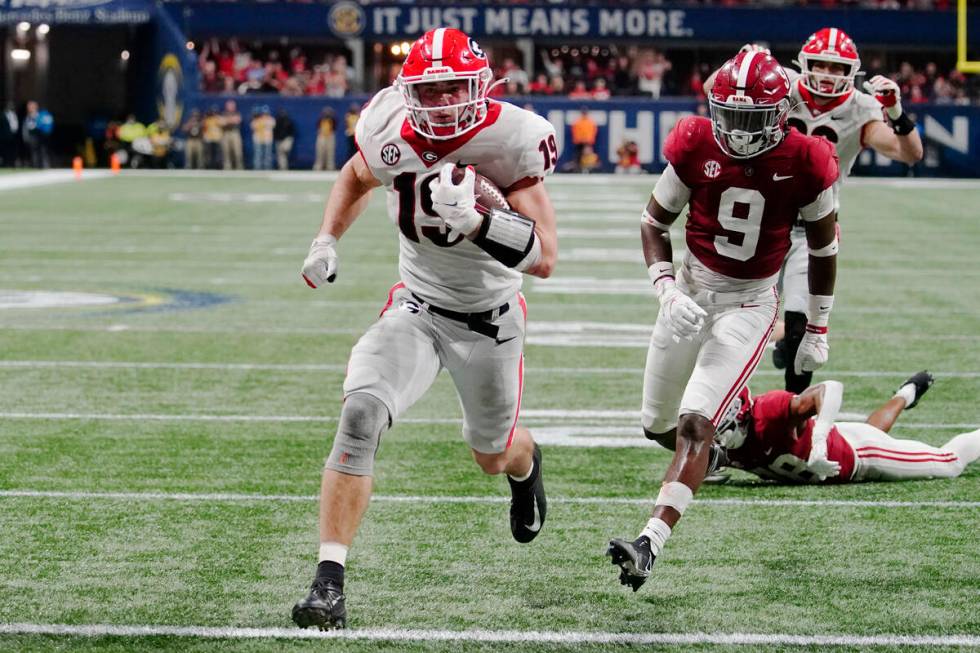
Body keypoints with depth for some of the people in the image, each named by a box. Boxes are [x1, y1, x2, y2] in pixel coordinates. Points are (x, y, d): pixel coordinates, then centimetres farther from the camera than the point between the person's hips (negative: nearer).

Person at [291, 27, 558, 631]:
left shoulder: (507, 140, -24)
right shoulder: (393, 132, -14)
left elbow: (545, 259, -28)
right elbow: (356, 178, 14)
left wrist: (473, 221, -42)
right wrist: (327, 241, 0)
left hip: (489, 319, -1)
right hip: (417, 307, 2)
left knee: (493, 457, 19)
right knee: (361, 413, -25)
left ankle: (526, 462, 62)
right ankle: (330, 582, -24)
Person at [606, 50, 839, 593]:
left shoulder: (804, 162, -15)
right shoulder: (696, 146, -12)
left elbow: (823, 248, 1)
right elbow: (654, 222, 0)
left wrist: (817, 330, 6)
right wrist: (666, 289, -16)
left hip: (748, 305, -3)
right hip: (691, 290, 3)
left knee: (694, 426, -18)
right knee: (658, 423, 14)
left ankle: (650, 545, -23)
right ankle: (707, 454, 49)